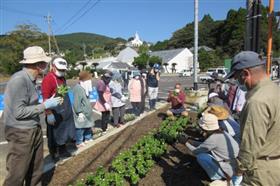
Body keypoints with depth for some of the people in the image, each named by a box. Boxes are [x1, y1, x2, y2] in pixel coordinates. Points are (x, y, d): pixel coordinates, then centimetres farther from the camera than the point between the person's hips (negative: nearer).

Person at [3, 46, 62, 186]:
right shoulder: (19, 80, -20)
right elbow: (19, 112, -21)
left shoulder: (31, 79, 7)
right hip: (21, 133, -9)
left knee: (36, 171, 20)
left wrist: (47, 104, 8)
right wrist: (45, 106, -17)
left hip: (34, 130, 9)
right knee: (17, 175, 6)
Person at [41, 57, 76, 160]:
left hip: (65, 112, 9)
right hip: (55, 113, -8)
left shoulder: (62, 78, 10)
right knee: (54, 135, 7)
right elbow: (45, 99, -23)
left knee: (63, 132, 20)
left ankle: (63, 151, 38)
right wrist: (49, 114, -25)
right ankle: (54, 155, 24)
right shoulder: (48, 79, -18)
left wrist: (68, 108, 20)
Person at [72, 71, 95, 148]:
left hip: (87, 113, 10)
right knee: (80, 128, 0)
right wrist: (79, 112, -23)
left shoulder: (84, 88, 13)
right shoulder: (78, 88, -20)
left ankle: (88, 139, 33)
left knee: (88, 127, 19)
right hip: (81, 114, -10)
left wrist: (89, 109, 24)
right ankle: (79, 142, 12)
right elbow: (76, 102, -24)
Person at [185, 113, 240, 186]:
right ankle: (224, 175, 17)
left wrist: (186, 142, 2)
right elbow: (204, 145, 14)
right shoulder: (222, 133, 2)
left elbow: (194, 152, -12)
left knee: (200, 156, -12)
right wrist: (189, 140, 14)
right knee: (205, 150, 13)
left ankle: (219, 179, 3)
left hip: (231, 171, -9)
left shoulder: (213, 138, -23)